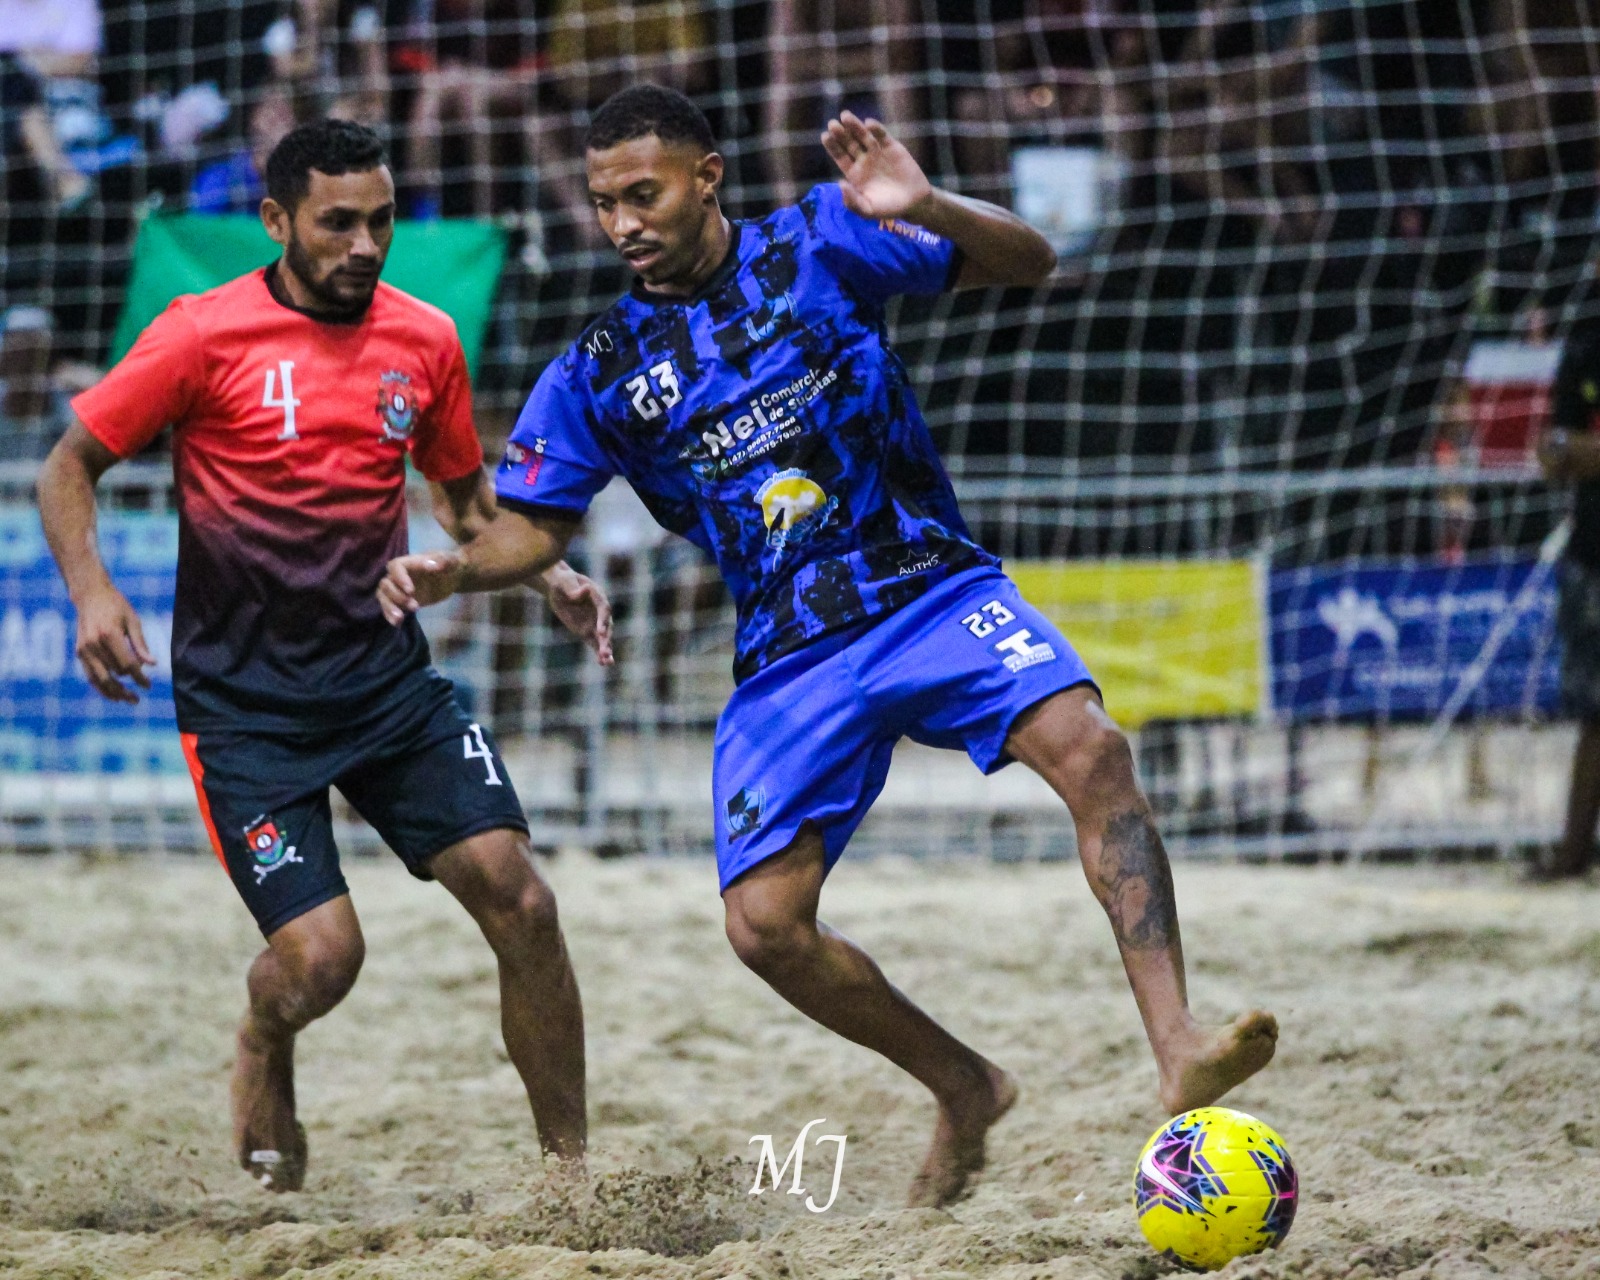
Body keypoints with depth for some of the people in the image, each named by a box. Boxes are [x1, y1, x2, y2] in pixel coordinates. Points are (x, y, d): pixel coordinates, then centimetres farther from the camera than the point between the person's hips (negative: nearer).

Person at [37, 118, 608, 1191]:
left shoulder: (425, 339, 5)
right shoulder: (205, 335, -8)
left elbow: (465, 498, 21)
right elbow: (69, 469, -2)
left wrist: (550, 577, 4)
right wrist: (93, 592, -19)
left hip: (388, 675, 4)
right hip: (243, 698, -4)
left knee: (519, 901, -10)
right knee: (321, 953, -14)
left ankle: (572, 1168, 2)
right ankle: (264, 1053, 24)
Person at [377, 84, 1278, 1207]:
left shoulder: (818, 248, -1)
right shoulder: (599, 376, 5)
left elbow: (1029, 264, -3)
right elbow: (536, 527, 12)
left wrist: (927, 211, -23)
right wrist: (451, 571, -9)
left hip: (933, 593, -2)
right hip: (790, 661, 2)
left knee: (1088, 747, -29)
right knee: (766, 924, -12)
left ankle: (1179, 1049, -35)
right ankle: (964, 1090, 10)